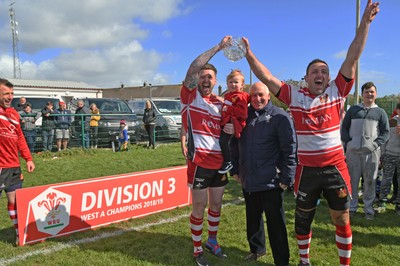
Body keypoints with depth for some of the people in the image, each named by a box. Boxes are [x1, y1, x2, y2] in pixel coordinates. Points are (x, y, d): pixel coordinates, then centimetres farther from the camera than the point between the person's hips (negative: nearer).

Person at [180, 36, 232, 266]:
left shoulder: (220, 102, 13)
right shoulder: (190, 96, -2)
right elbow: (193, 68, -18)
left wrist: (232, 129, -4)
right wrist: (219, 47, -17)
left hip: (221, 162, 6)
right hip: (199, 162, -5)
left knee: (216, 205, 16)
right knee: (199, 208, 3)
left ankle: (212, 241, 35)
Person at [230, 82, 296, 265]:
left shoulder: (279, 117, -9)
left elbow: (290, 149, -11)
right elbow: (235, 145, 15)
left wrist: (287, 178, -13)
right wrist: (235, 169, 13)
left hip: (271, 182, -5)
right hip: (248, 181, 5)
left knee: (275, 223, 4)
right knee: (252, 219, 20)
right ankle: (256, 249, 42)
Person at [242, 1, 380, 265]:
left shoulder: (336, 92, 0)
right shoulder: (295, 95, -3)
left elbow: (352, 59, -7)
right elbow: (267, 78, -7)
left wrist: (365, 23, -13)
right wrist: (249, 54, -15)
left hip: (335, 166, 1)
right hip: (306, 169, 0)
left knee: (342, 218, 11)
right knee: (303, 217, 15)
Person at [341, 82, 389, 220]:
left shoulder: (380, 112, 10)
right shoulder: (353, 109, 11)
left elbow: (385, 132, 8)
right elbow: (344, 127, 10)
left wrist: (376, 144, -8)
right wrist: (348, 142, -4)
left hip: (371, 152, 0)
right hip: (353, 151, 0)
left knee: (370, 181, 4)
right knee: (352, 180, 4)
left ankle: (369, 208, 15)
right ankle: (352, 206, 15)